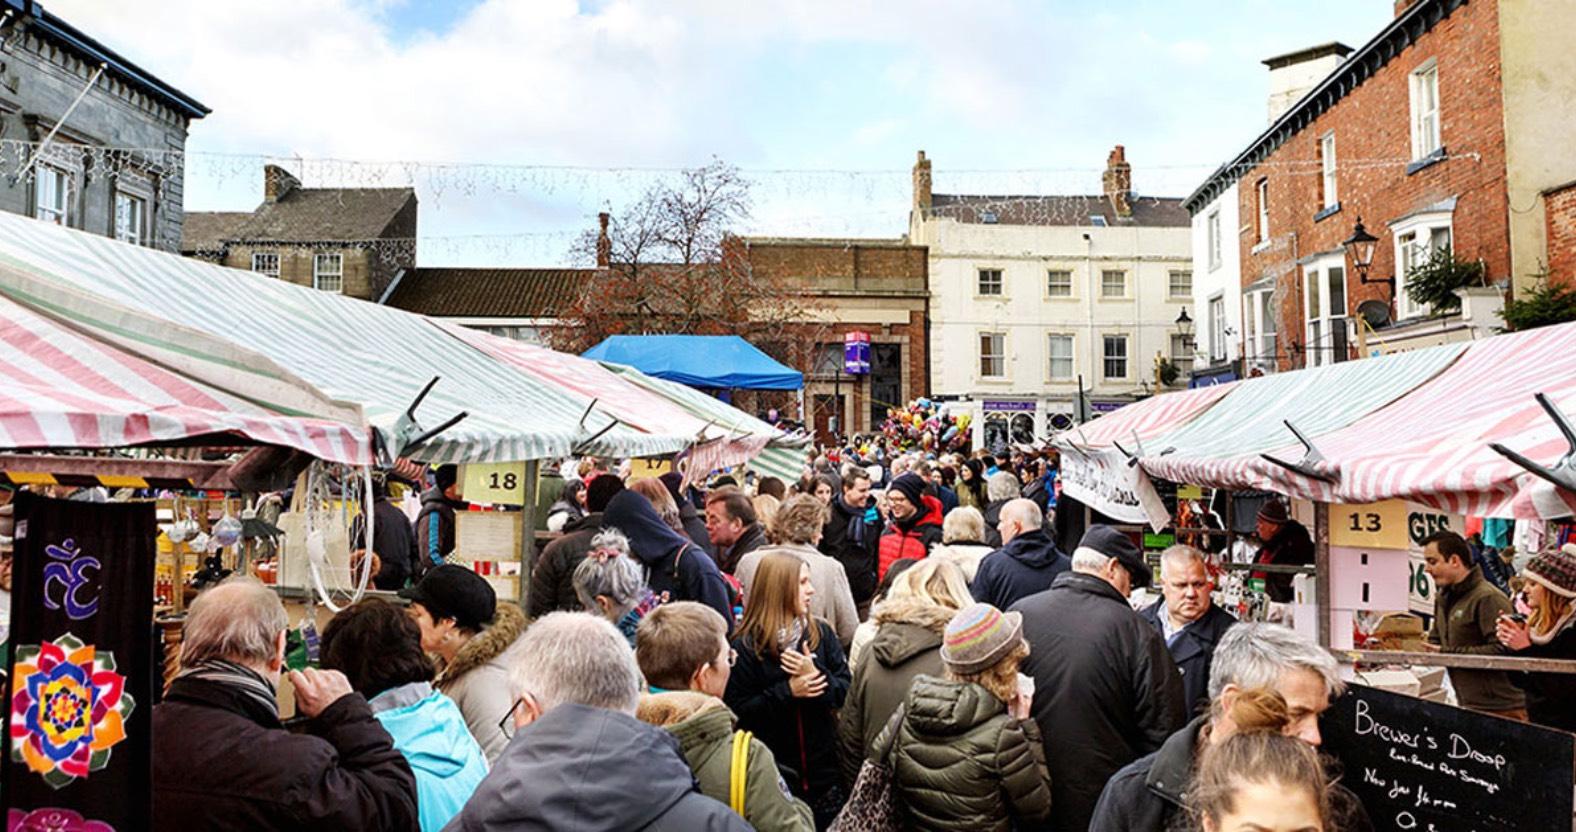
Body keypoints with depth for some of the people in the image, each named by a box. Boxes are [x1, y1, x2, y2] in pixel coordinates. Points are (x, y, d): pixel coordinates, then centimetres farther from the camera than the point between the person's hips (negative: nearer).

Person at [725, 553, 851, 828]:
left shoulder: (822, 633, 0)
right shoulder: (746, 646, -10)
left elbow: (846, 689, -1)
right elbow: (737, 710, -13)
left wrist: (815, 674, -18)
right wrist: (787, 691, -21)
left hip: (823, 767, 3)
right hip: (773, 773, -3)